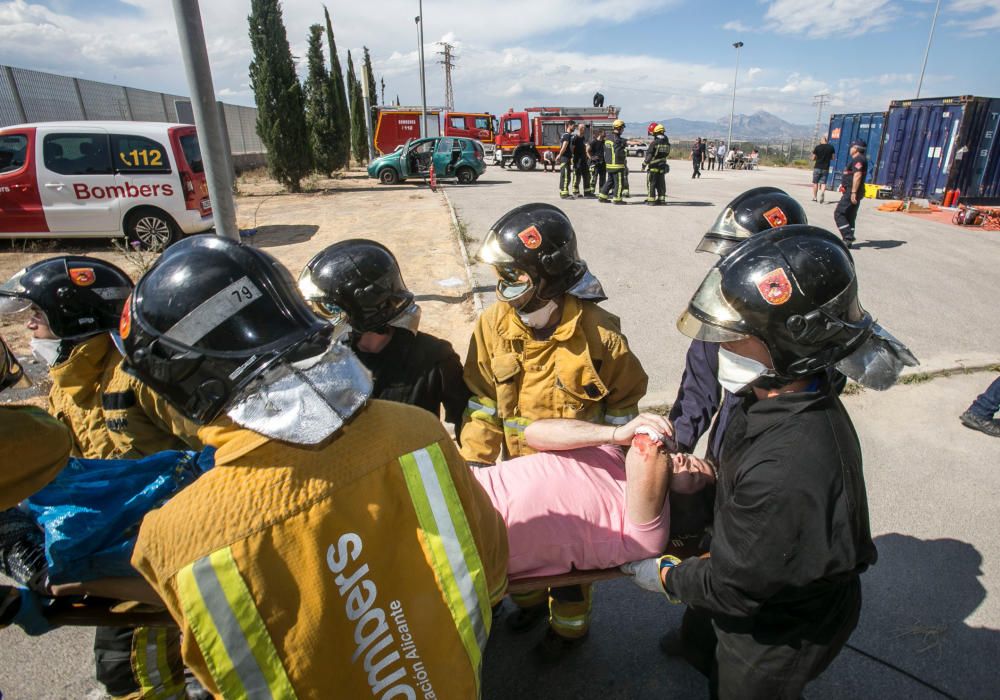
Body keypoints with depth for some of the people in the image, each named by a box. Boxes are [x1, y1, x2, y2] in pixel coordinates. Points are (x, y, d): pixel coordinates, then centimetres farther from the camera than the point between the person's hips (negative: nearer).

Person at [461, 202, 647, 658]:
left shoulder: (598, 333, -24)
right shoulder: (494, 325, -15)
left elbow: (623, 401, -9)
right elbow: (483, 401, -6)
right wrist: (474, 460, -7)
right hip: (518, 468, 4)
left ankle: (568, 624, 50)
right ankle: (531, 598, 58)